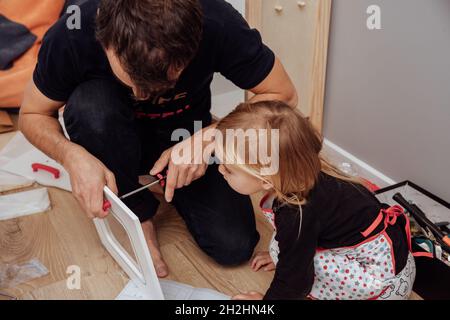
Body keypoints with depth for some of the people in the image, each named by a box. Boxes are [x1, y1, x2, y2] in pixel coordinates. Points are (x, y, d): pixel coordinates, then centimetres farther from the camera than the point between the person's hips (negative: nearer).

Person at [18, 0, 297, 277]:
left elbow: (283, 96, -19)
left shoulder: (219, 24, -31)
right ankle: (135, 215, -8)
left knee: (234, 247, -16)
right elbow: (32, 115, -13)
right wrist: (72, 155, -35)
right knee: (89, 102, -34)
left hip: (189, 136, 0)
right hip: (120, 140, 1)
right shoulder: (71, 36, -29)